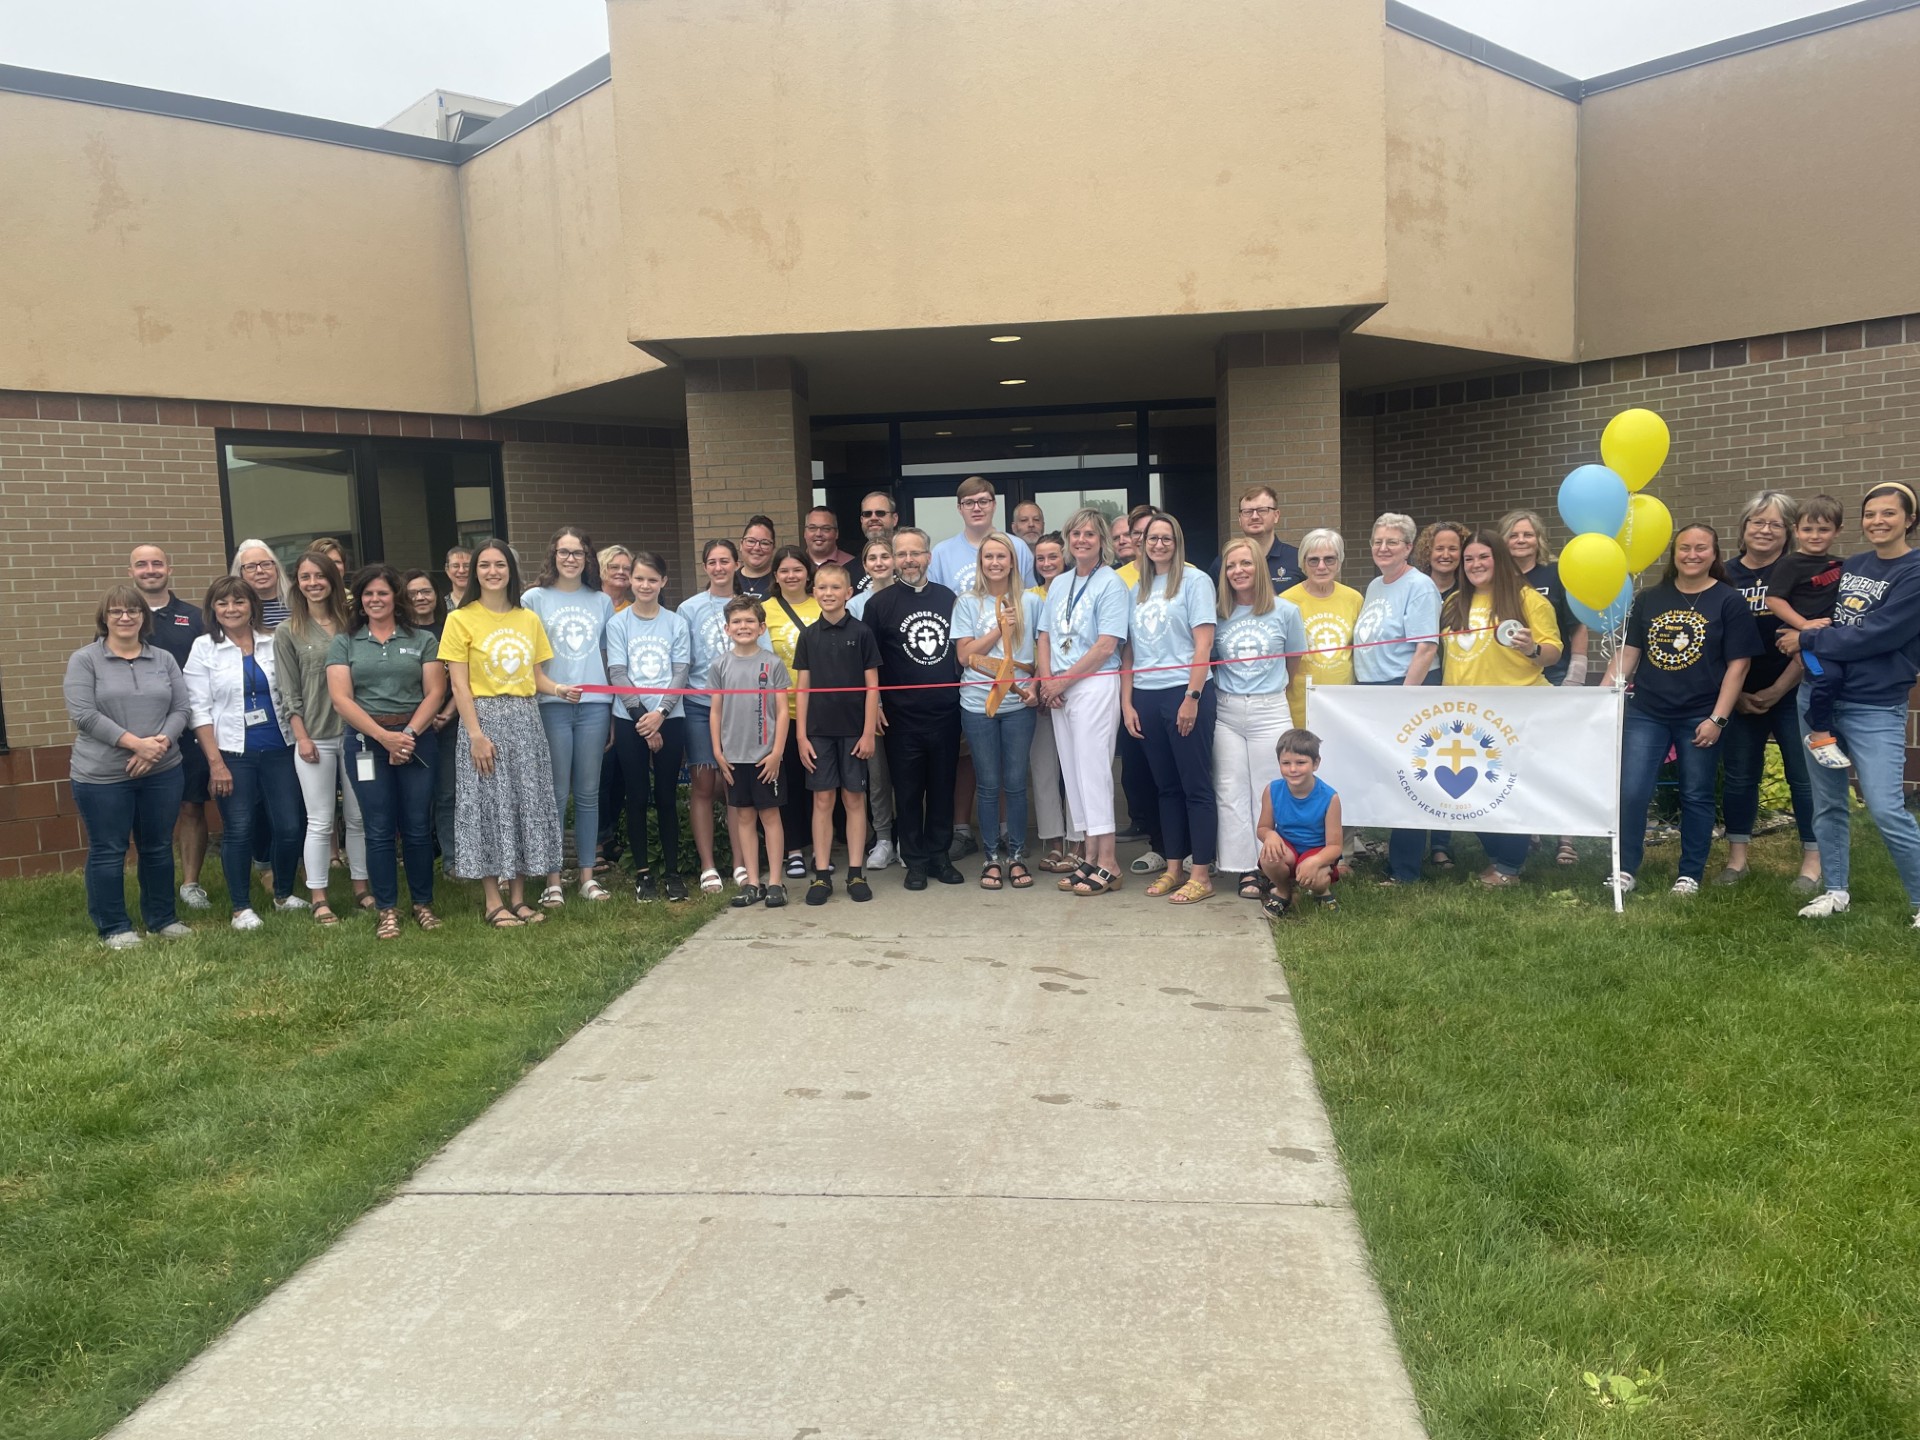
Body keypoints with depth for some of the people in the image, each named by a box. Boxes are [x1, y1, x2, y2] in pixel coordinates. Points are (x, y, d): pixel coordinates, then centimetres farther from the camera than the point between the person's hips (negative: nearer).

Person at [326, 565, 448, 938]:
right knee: (379, 830, 2)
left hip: (417, 738, 0)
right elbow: (341, 699, -3)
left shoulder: (422, 639, 7)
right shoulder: (344, 643, 7)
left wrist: (409, 733, -13)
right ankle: (386, 910, 9)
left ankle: (423, 903, 15)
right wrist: (385, 736, -14)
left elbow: (435, 692, 0)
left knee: (417, 826, 3)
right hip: (367, 742, 0)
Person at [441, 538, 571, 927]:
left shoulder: (529, 619, 11)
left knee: (527, 805, 6)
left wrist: (559, 689, -7)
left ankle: (519, 897, 16)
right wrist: (476, 734, -15)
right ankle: (492, 902, 7)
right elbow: (459, 684, -8)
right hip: (484, 718, -4)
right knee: (488, 807, -2)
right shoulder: (461, 619, -2)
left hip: (526, 720, 5)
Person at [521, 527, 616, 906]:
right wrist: (551, 687, -10)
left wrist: (615, 705, 10)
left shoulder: (602, 601, 12)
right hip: (551, 707, -2)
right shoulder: (534, 598, 4)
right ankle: (553, 881, 5)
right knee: (556, 794, -2)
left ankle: (588, 875, 14)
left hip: (595, 704, 3)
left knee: (588, 793, 7)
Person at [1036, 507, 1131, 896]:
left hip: (1095, 685, -7)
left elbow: (1106, 646, -14)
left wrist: (1063, 680, -11)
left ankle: (1107, 864, -2)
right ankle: (1090, 857, 16)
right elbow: (1045, 637, 14)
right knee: (1073, 773, 8)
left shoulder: (1110, 583, -6)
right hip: (1059, 690, 7)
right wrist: (1046, 680, -1)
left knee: (1093, 770, -8)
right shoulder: (1059, 583, 15)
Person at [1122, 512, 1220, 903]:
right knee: (1166, 786, 11)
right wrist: (1127, 702, 7)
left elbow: (1203, 644, -8)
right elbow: (1131, 651, 15)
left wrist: (1192, 697, -15)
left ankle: (1201, 875, 2)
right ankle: (1173, 868, 18)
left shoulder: (1194, 581, -1)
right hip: (1146, 697, 6)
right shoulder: (1138, 590, 15)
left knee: (1195, 786, -2)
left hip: (1184, 694, -6)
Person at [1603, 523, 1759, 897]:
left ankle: (1690, 874, 19)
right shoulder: (1649, 599, 8)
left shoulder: (1729, 601, -2)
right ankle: (1625, 869, 10)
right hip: (1646, 713, 3)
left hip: (1699, 717, -2)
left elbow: (1737, 665, -5)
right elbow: (1627, 653, 10)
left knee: (1696, 796, 7)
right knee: (1630, 792, -2)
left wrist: (1717, 718, -11)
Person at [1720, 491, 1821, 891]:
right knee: (1738, 776, 9)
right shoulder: (1725, 576, 4)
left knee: (1803, 777, 1)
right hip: (1739, 696, 3)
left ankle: (1813, 862, 11)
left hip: (1793, 693, -3)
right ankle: (1736, 859, 20)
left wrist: (1778, 689, -10)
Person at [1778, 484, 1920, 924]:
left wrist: (1807, 641, -10)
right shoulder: (1850, 566, 11)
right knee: (1827, 803, 11)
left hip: (1875, 709, -6)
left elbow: (1875, 636, -17)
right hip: (1820, 696, 6)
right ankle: (1836, 891, 22)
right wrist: (1804, 640, -4)